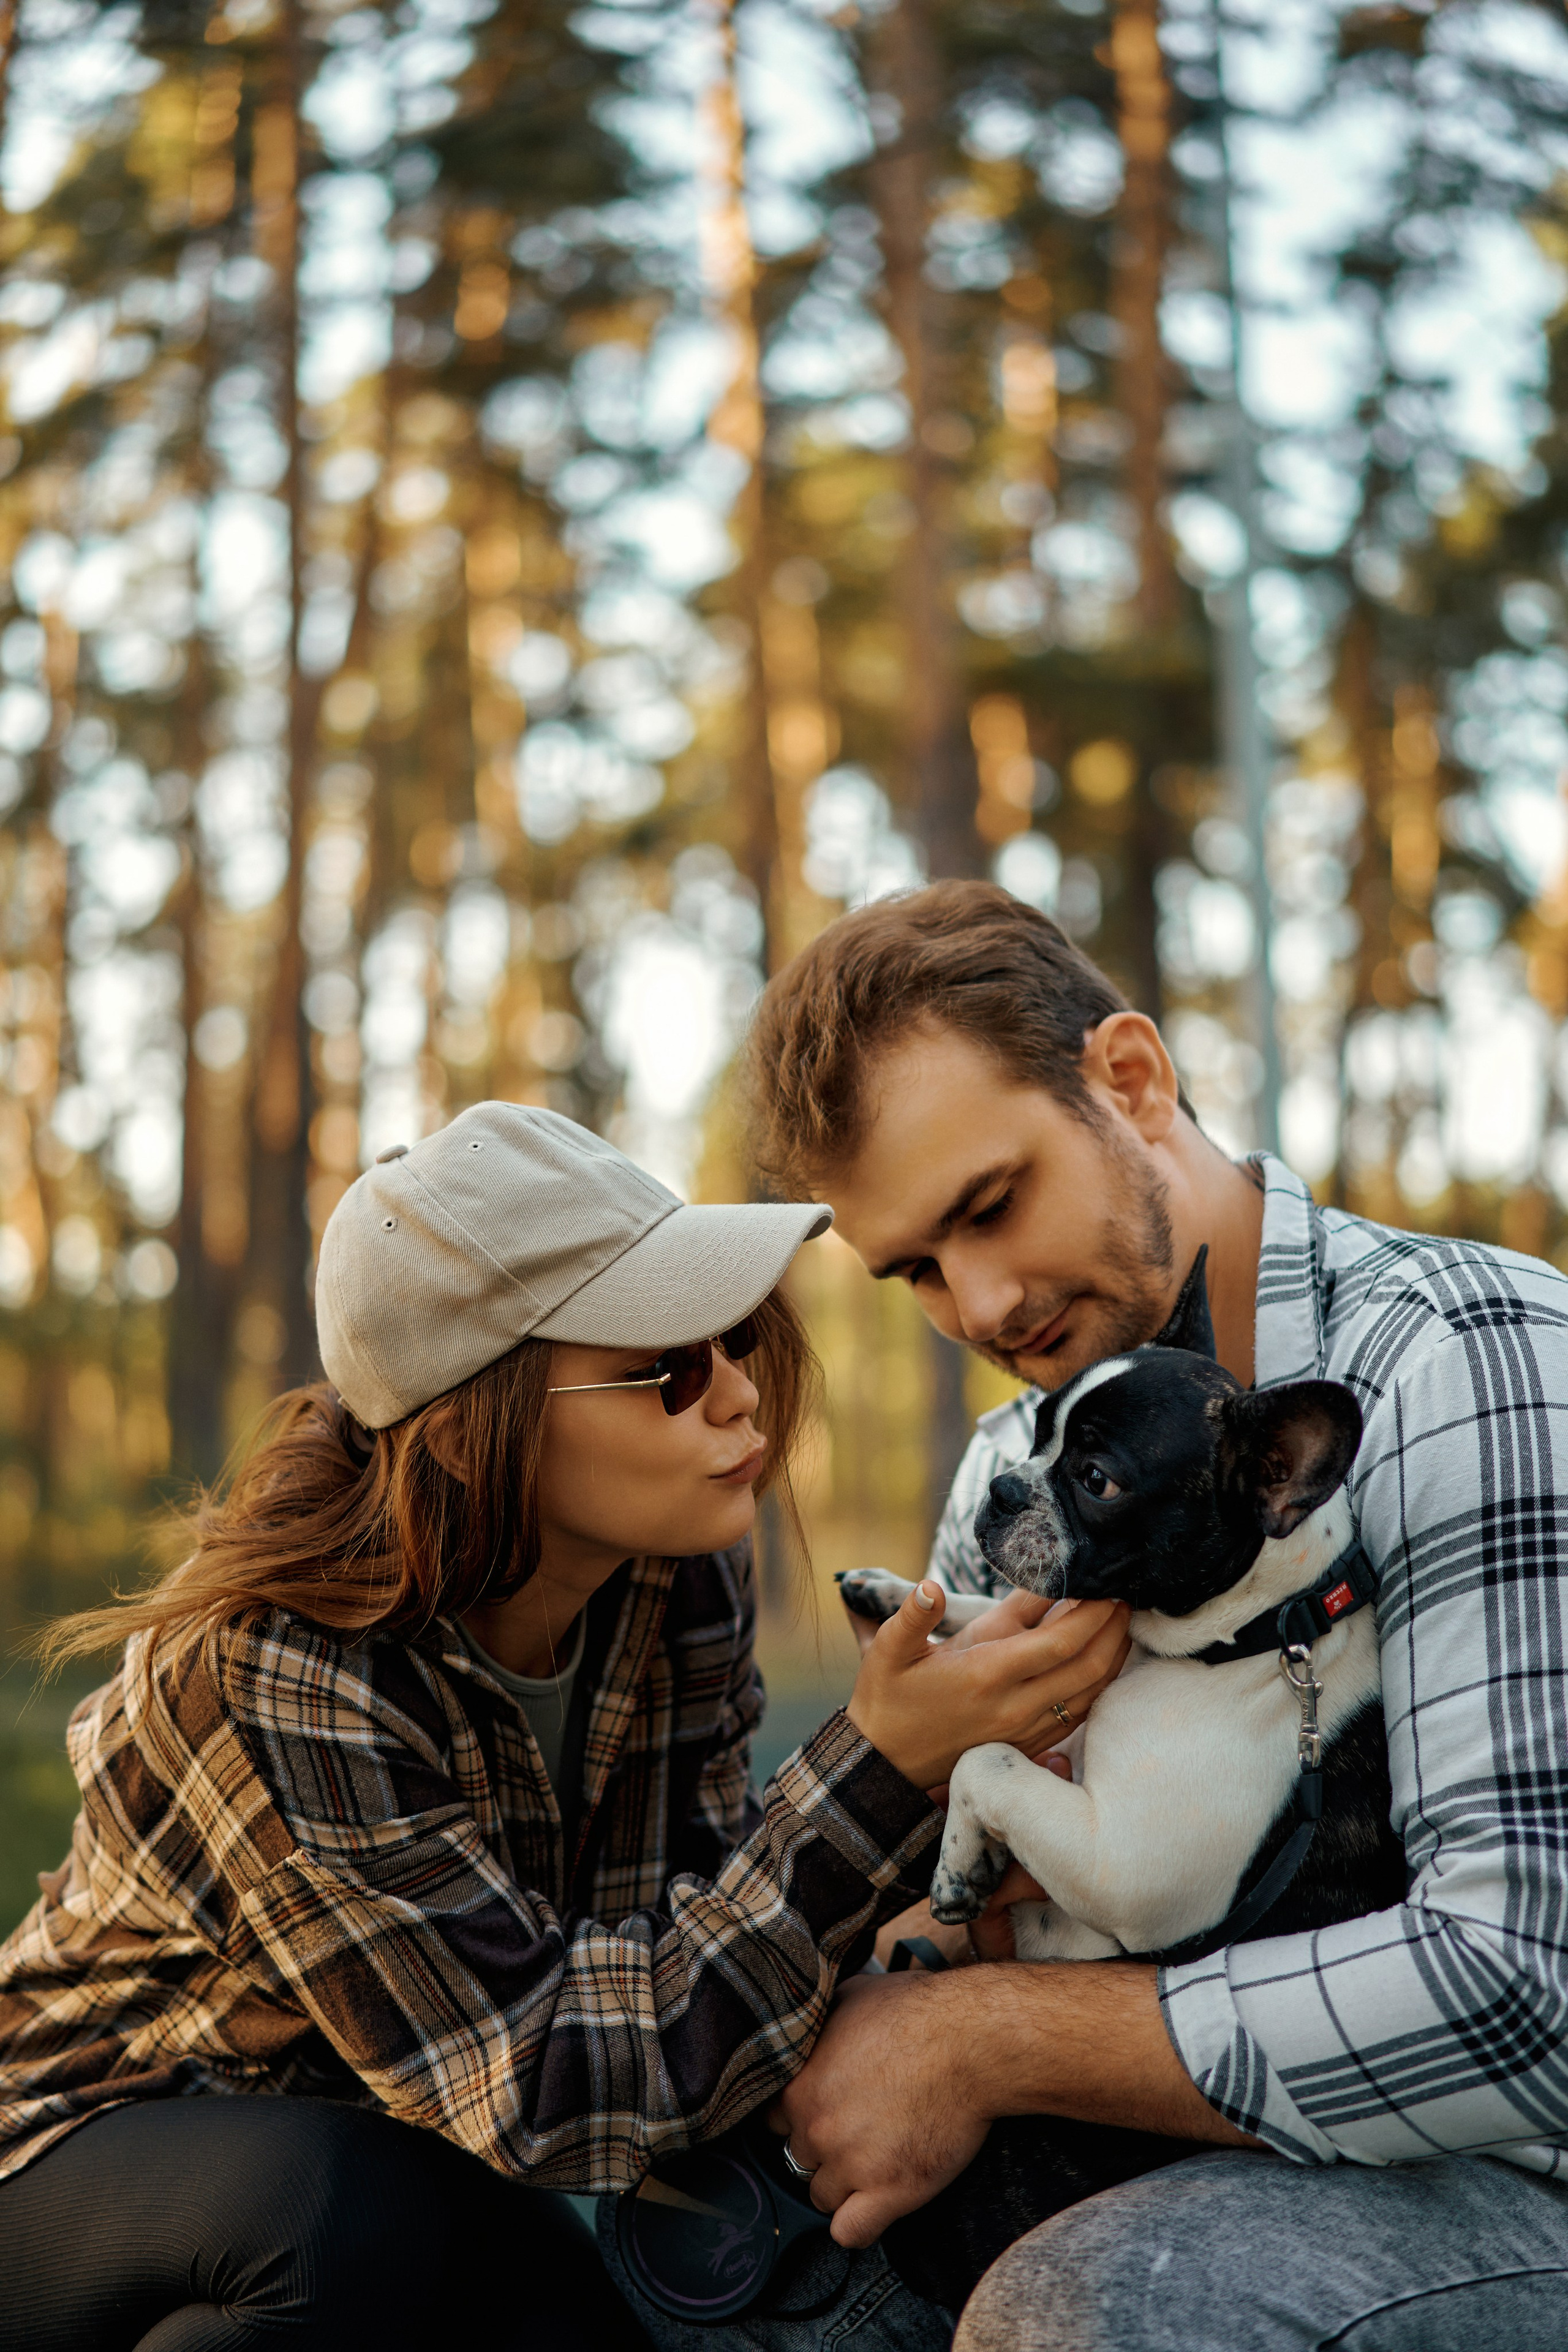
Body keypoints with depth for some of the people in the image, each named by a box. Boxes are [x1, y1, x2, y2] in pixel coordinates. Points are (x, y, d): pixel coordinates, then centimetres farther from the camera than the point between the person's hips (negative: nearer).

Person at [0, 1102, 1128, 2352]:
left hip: (414, 2169, 6)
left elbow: (685, 1947, -9)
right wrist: (882, 1765, -37)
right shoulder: (277, 1675, -31)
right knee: (362, 2212, -35)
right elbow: (552, 2094, -32)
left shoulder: (684, 1583, -11)